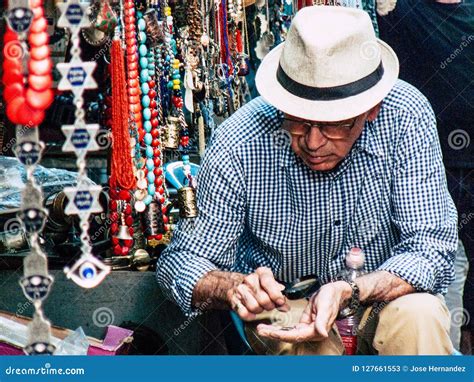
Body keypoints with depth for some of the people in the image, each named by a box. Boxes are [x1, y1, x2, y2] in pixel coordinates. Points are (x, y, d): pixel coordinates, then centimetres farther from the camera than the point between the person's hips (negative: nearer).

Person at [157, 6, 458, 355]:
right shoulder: (238, 147, -23)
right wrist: (234, 287, -39)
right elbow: (182, 261, -16)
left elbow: (430, 247, -21)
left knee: (420, 316, -31)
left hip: (382, 295, 2)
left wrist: (349, 293, -39)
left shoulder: (406, 117, -22)